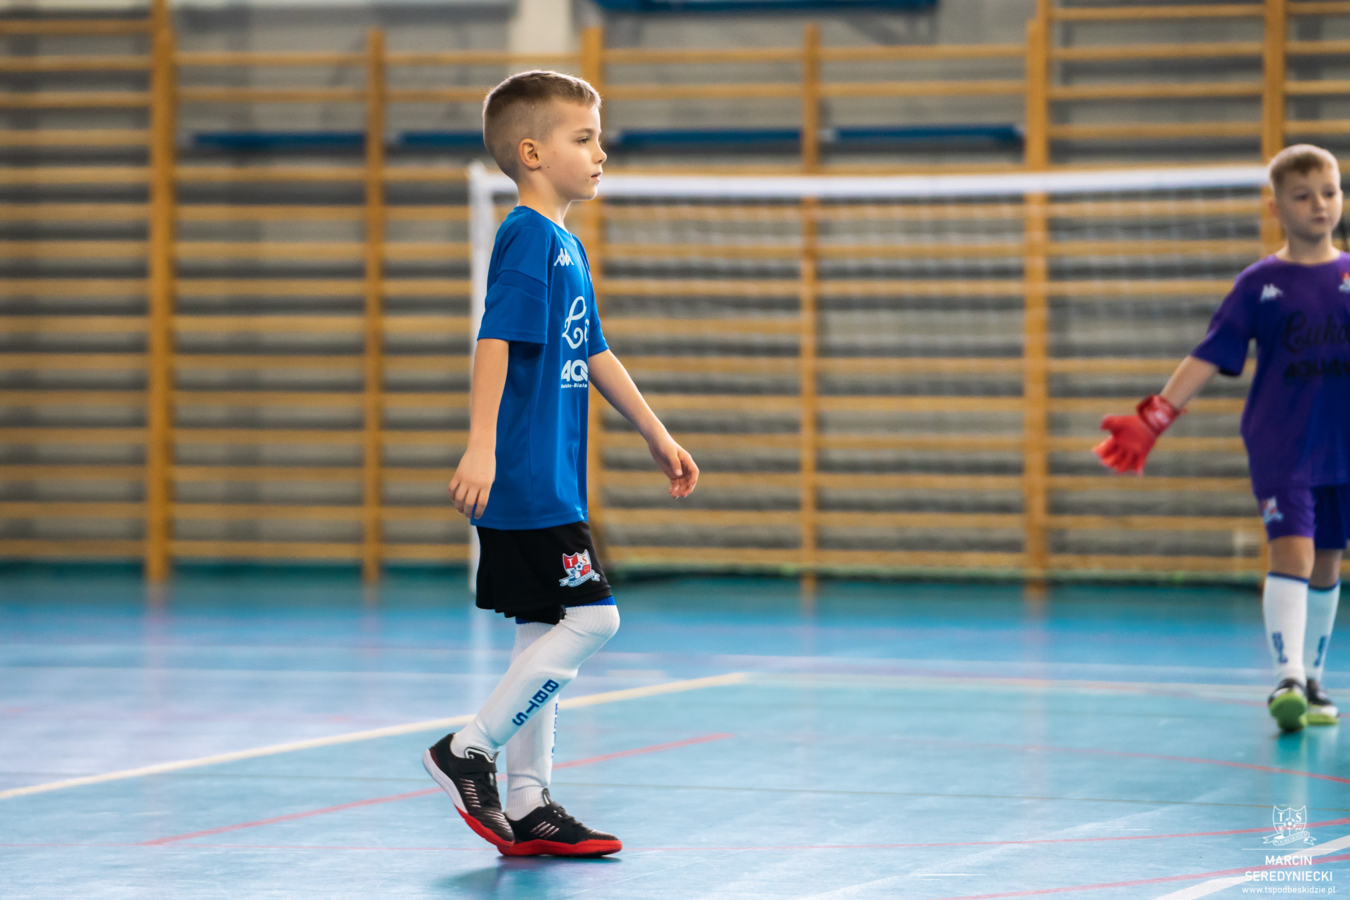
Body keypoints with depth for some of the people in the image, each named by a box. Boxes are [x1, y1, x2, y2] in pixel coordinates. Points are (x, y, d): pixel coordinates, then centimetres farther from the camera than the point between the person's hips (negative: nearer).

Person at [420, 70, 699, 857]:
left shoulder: (565, 245, 18)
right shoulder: (529, 238, -12)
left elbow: (595, 356, 26)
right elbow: (497, 340, -21)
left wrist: (659, 438, 29)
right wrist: (482, 448, -29)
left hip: (550, 483, 10)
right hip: (525, 483, -10)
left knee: (545, 635, 10)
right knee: (589, 618, -11)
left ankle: (528, 809, 14)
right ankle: (470, 750, -4)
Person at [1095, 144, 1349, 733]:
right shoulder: (1259, 284, 0)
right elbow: (1208, 358, 0)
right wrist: (1153, 420, -7)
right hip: (1279, 447, -3)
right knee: (1291, 552, -17)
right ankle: (1286, 680, -24)